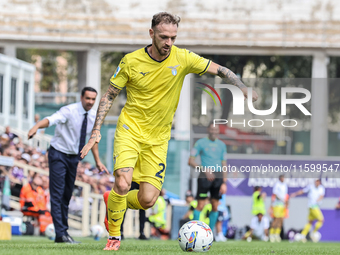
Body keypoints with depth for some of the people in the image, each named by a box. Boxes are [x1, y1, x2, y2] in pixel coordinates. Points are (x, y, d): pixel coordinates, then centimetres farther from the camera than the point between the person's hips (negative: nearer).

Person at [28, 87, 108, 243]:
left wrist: (98, 161, 15)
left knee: (67, 195, 12)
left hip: (74, 158, 6)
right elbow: (52, 119, -38)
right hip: (59, 155, -6)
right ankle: (61, 234, -16)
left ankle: (63, 231, 18)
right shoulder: (69, 111, -19)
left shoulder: (94, 117, 1)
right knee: (57, 194, -12)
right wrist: (36, 126, -58)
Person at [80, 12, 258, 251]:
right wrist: (96, 132, -7)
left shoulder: (183, 58, -7)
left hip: (158, 139, 2)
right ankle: (114, 237, -1)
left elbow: (220, 70, 1)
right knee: (123, 183, -24)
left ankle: (117, 202, 28)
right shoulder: (131, 61, -9)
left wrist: (246, 91, -11)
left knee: (147, 200, -6)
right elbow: (110, 95, 0)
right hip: (130, 129, -2)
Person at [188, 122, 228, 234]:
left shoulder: (222, 145, 14)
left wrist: (224, 182, 8)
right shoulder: (201, 143, 2)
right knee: (200, 205, -9)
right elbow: (190, 161, -2)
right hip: (204, 177, -4)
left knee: (215, 206, 3)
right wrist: (204, 169, -15)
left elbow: (224, 164, 16)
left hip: (218, 176, 4)